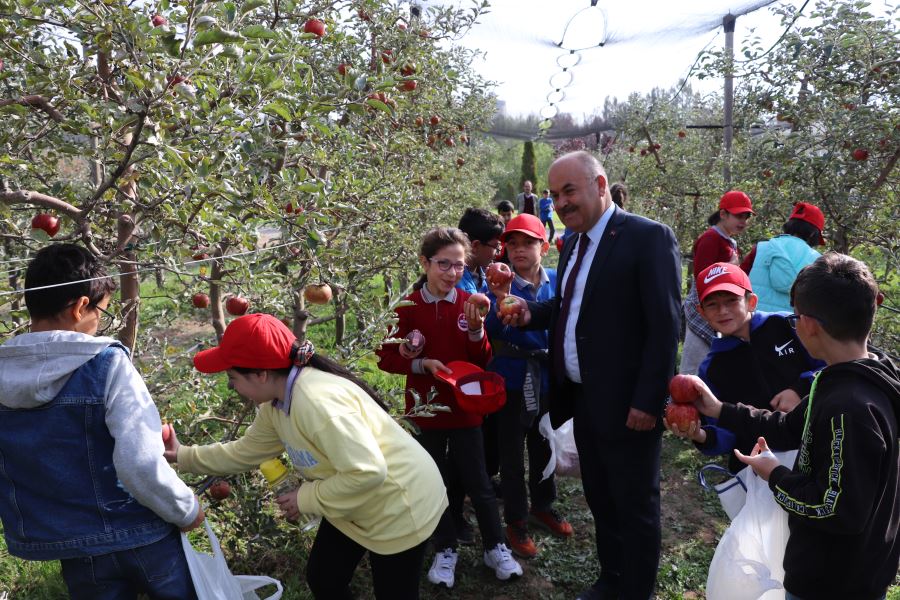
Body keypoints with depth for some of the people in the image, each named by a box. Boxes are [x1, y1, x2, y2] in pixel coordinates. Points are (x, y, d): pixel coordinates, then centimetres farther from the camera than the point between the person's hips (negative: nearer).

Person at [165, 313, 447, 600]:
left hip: (399, 505, -9)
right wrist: (184, 455, 13)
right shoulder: (276, 403, -4)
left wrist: (307, 499, -23)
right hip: (351, 504, 9)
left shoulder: (316, 401, -35)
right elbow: (246, 451, 12)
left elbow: (368, 472, -36)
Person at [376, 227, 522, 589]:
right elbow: (387, 358, -6)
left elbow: (482, 361, -3)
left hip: (465, 407, 1)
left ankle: (495, 548, 29)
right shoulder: (408, 308, -10)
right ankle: (446, 551, 30)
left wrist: (476, 329, -21)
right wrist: (422, 363, -21)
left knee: (478, 483, 8)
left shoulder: (469, 304, -5)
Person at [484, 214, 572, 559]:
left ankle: (543, 507, 42)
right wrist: (501, 299, -42)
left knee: (544, 448, 20)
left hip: (548, 381, 3)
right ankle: (516, 521, 27)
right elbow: (493, 327, -24)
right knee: (512, 455, 9)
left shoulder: (557, 281, -2)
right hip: (512, 383, -3)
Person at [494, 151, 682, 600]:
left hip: (627, 405, -7)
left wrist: (648, 402, -21)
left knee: (636, 507, 11)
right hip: (582, 399, 8)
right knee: (600, 500, 21)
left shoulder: (649, 237, -15)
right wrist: (532, 313, -2)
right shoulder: (573, 243, 10)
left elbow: (665, 326, -19)